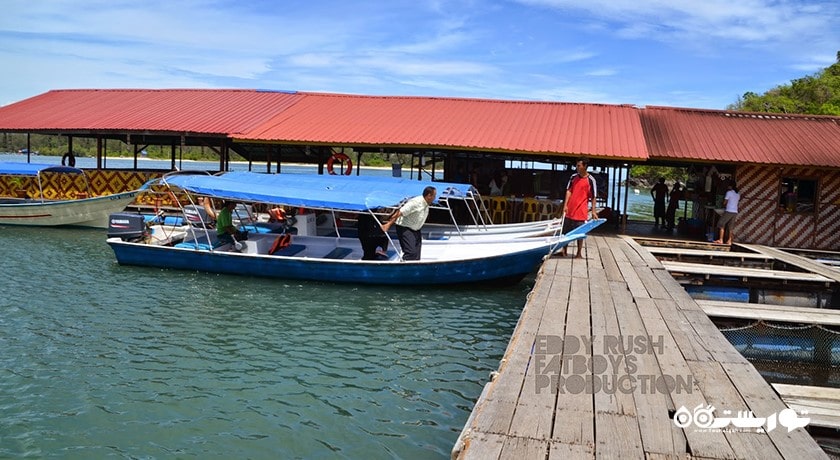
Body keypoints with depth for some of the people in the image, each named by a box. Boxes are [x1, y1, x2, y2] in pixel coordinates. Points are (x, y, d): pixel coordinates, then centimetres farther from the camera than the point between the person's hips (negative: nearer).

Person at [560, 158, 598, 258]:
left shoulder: (590, 180, -7)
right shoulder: (573, 177, 5)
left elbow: (593, 196, -4)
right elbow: (569, 191, 5)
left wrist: (593, 211, -6)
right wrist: (565, 205, -4)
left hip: (581, 211, -4)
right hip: (569, 209, 4)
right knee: (566, 231, 11)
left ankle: (579, 253, 13)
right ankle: (564, 250, 22)